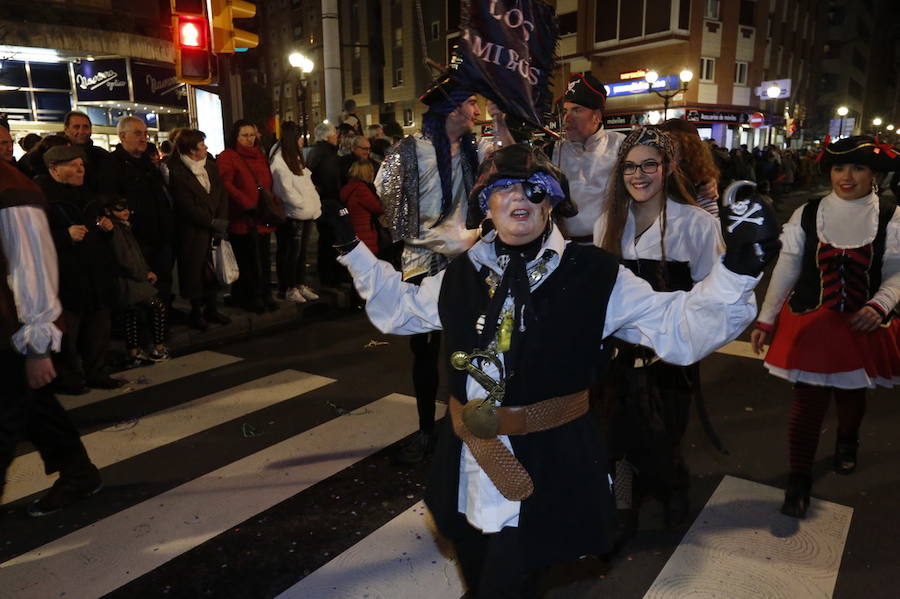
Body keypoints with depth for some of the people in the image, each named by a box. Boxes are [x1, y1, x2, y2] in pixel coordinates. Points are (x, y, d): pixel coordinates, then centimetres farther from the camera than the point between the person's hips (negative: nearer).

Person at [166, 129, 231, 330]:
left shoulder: (211, 166, 11)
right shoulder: (177, 172, -8)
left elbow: (222, 194, 5)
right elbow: (187, 206, -12)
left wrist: (222, 221, -7)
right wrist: (212, 221, -11)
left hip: (215, 229, 5)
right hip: (192, 232, -5)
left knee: (214, 269, 7)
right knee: (195, 271, 3)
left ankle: (211, 308, 21)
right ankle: (196, 311, 17)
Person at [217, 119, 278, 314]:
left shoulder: (260, 156, 20)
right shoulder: (227, 157, -2)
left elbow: (268, 183, 24)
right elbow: (226, 185, -14)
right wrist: (247, 205, -20)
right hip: (241, 218, -6)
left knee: (263, 258, 7)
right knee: (246, 259, 1)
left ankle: (264, 295, 17)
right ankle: (248, 297, 11)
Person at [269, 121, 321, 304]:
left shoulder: (295, 158, 16)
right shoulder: (279, 161, -13)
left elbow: (308, 185, 16)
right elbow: (286, 191, -16)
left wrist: (315, 206, 6)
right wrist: (305, 206, -11)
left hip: (306, 214, 9)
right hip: (291, 215, -8)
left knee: (301, 251, 13)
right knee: (291, 252, -1)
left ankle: (301, 285, 22)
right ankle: (288, 289, 9)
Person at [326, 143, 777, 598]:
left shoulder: (593, 274, -9)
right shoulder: (463, 274, 2)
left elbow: (677, 328, -12)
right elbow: (398, 307, 17)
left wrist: (735, 270, -26)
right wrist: (352, 249, 14)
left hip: (549, 467, -4)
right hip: (468, 462, 5)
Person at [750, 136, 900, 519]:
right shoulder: (806, 214, -4)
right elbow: (785, 269, -1)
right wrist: (765, 319, 0)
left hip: (862, 327, 1)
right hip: (809, 324, -1)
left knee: (852, 394, 20)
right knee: (808, 403, 1)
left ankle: (847, 444, 53)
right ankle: (799, 478, 17)